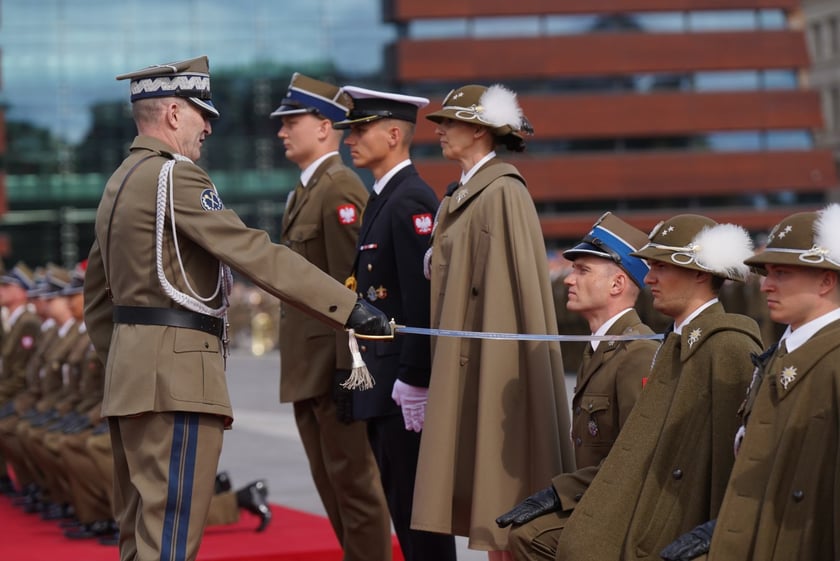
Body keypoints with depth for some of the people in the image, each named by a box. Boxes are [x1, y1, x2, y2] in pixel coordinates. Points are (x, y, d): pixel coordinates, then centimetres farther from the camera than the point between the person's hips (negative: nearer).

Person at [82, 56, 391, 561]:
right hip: (176, 373, -10)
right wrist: (349, 307, -21)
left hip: (132, 373, 10)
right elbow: (256, 254, -20)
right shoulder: (174, 175, -13)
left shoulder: (122, 181, 18)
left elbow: (97, 292, 22)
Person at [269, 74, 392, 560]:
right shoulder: (306, 190, 17)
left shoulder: (340, 190, -14)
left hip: (334, 365, -10)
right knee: (329, 480, 14)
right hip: (309, 369, 10)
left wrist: (347, 369, -22)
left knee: (354, 481, -4)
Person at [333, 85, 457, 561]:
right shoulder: (384, 199, 16)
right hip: (383, 380, 10)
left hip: (406, 383, -10)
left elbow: (423, 297, -21)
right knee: (401, 505, 13)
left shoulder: (411, 201, -15)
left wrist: (413, 380, -23)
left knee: (417, 505, -5)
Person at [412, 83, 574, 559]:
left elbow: (517, 280, -17)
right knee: (476, 473, 10)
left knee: (500, 471, -5)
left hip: (495, 358, -9)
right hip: (463, 358, 9)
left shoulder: (504, 193, -13)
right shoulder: (460, 196, 15)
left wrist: (501, 368, -19)